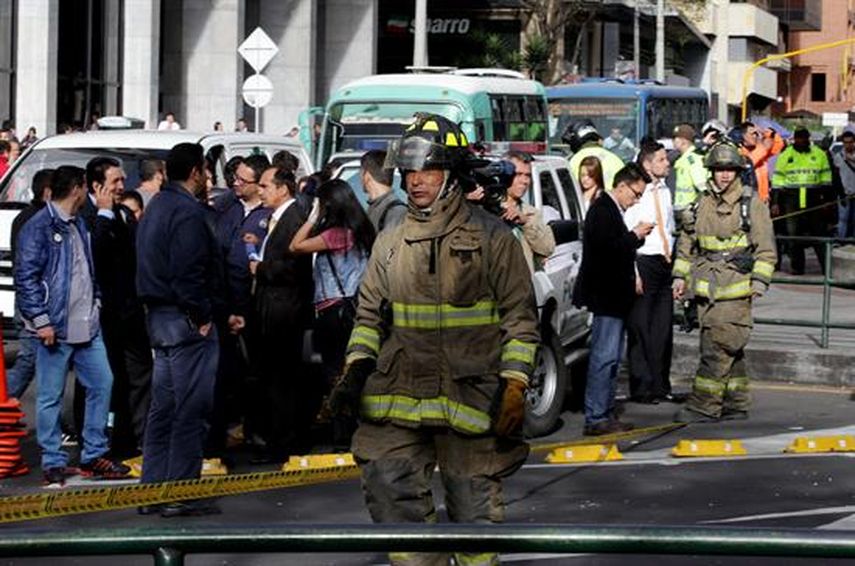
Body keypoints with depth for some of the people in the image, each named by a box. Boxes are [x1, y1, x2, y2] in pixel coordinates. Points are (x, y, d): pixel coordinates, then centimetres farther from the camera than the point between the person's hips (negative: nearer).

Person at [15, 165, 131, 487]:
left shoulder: (79, 225, 17)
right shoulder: (40, 227, -9)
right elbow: (25, 276, -13)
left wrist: (95, 302, 13)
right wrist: (41, 320, -16)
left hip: (87, 327, 8)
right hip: (56, 328, -8)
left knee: (102, 383, 8)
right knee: (50, 397, 0)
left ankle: (94, 455, 18)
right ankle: (53, 463, 6)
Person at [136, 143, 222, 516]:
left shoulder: (156, 207, 16)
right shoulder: (188, 212, -15)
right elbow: (188, 272, -22)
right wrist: (201, 315, -14)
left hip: (158, 316, 10)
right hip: (185, 319, -10)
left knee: (163, 407, 13)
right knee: (191, 409, -6)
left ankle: (153, 489, 16)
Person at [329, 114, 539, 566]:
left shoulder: (491, 237, -1)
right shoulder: (389, 243, 12)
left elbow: (520, 316, -1)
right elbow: (369, 315, 18)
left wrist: (513, 386, -8)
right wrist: (356, 371, 4)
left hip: (471, 393, -4)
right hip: (399, 397, 4)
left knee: (475, 507, 5)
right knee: (391, 501, -4)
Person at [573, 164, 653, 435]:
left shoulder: (612, 210, 16)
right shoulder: (602, 210, -14)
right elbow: (607, 247, -25)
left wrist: (636, 235, 5)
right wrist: (635, 236, -14)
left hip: (614, 296, 11)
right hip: (605, 295, -11)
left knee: (611, 358, 14)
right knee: (604, 357, -11)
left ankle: (606, 413, 20)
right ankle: (595, 418, -11)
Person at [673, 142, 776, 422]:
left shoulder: (752, 203, -2)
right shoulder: (702, 202, 12)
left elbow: (765, 247, -2)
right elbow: (687, 242, 21)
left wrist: (759, 282, -10)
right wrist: (681, 276, 14)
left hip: (736, 286, -5)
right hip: (707, 287, 5)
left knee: (719, 347, -10)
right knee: (729, 349, 11)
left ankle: (704, 406, -10)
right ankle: (736, 404, 19)